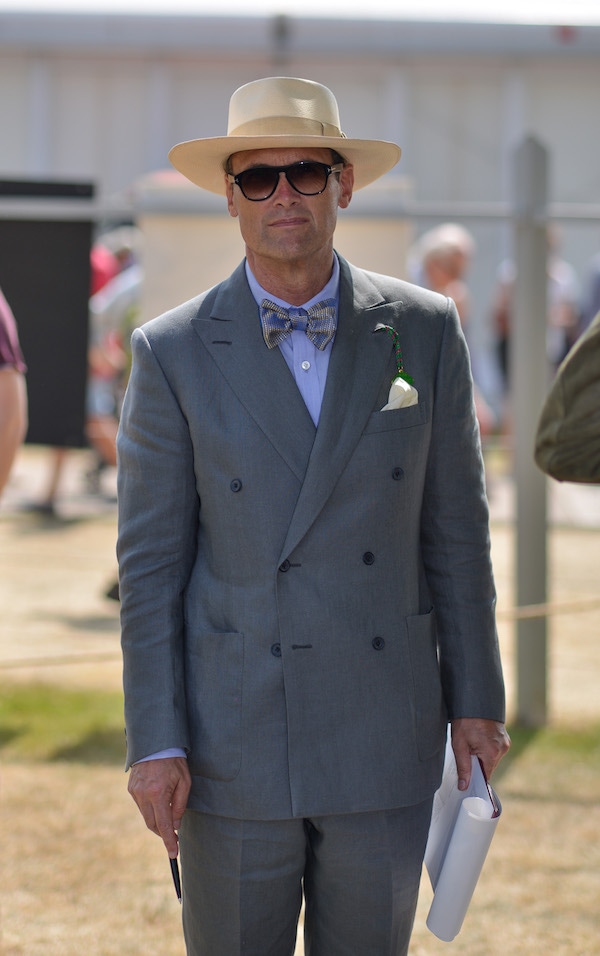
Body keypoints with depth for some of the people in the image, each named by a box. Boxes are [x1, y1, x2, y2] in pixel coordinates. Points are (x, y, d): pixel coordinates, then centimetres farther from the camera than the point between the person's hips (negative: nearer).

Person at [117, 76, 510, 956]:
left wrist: (476, 698, 5)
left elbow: (453, 526, 6)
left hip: (385, 741, 2)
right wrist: (154, 743, -8)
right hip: (233, 742, -1)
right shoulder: (175, 354, -4)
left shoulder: (423, 331, 1)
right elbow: (151, 560, -3)